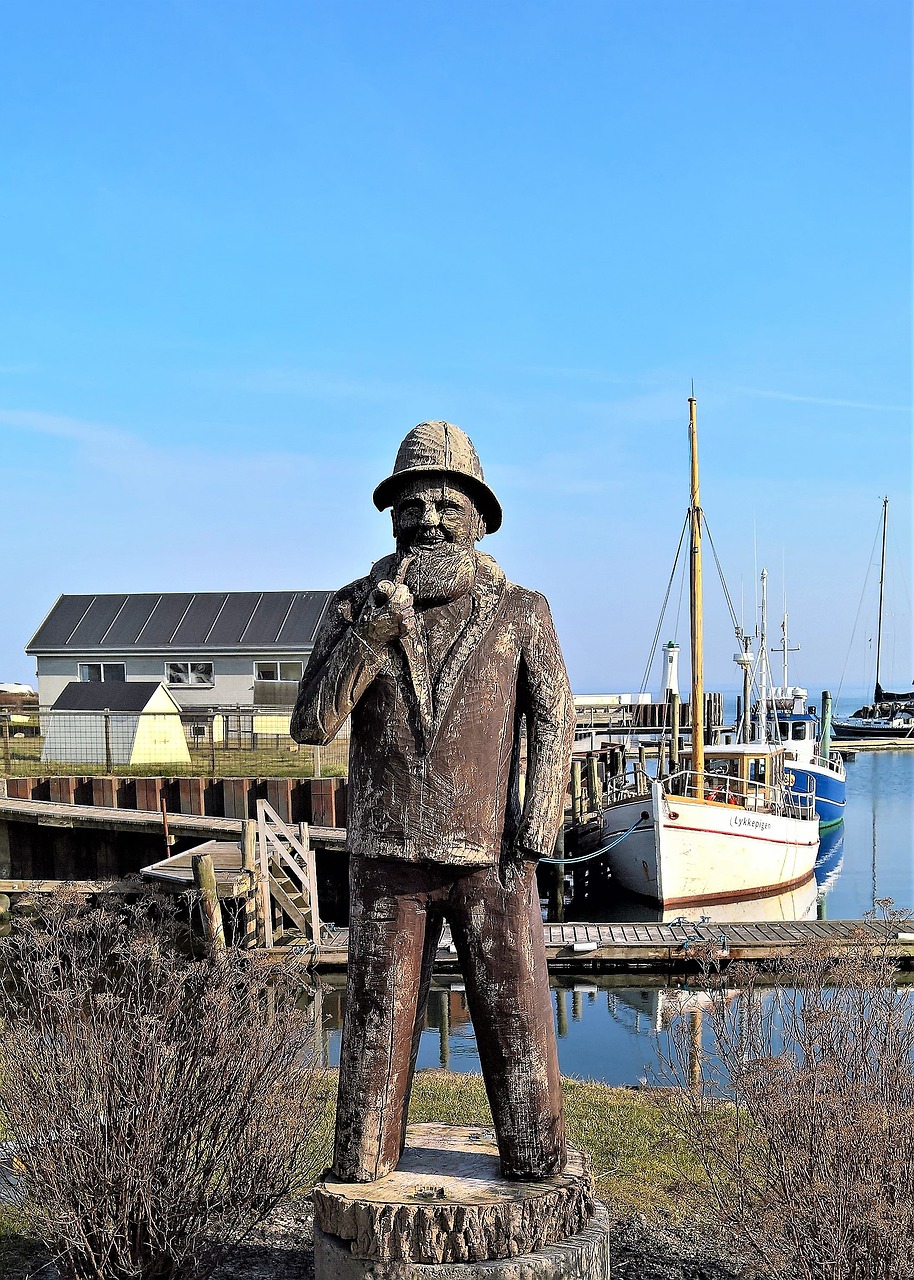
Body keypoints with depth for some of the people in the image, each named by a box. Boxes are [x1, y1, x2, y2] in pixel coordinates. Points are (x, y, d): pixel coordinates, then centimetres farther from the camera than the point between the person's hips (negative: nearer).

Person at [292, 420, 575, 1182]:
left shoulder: (520, 613, 0)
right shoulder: (357, 607, 1)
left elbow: (554, 726, 1)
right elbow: (311, 724, -7)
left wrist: (533, 840, -7)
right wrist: (371, 634, -19)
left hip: (489, 858, -1)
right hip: (388, 857, 1)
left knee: (517, 1012, 5)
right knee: (377, 1014, 9)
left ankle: (537, 1164, 22)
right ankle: (362, 1163, 25)